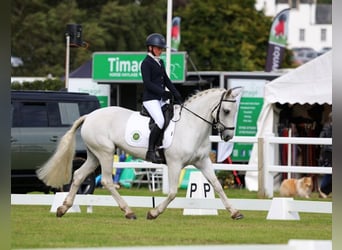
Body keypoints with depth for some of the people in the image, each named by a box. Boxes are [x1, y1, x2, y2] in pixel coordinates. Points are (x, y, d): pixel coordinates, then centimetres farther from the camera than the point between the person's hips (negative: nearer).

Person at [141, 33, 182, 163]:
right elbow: (147, 83, -15)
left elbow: (166, 80, 21)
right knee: (160, 121, -27)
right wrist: (163, 92, -21)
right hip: (150, 98, -9)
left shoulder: (160, 62, 19)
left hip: (161, 99, 9)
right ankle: (151, 151, -24)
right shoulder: (146, 63, -7)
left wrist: (176, 94, 10)